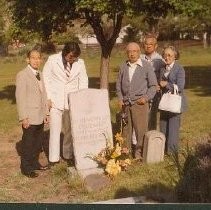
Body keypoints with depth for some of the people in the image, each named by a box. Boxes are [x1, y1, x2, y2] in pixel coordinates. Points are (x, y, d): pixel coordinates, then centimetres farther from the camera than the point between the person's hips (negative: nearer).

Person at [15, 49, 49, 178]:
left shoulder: (40, 74, 12)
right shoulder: (22, 75, -11)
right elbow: (20, 97, -14)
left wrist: (46, 113, 12)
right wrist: (23, 117, -17)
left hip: (40, 117, 7)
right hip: (30, 117, -7)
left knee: (38, 142, 15)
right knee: (28, 143, 4)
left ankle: (35, 163, 31)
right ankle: (26, 168, 16)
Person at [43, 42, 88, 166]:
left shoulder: (80, 63, -2)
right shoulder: (53, 60, -7)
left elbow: (83, 81, 5)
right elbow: (46, 78, -1)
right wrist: (48, 98, -5)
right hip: (55, 100, -2)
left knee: (71, 129, 9)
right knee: (55, 129, 1)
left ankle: (68, 154, 23)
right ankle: (54, 158, 11)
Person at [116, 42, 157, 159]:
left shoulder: (146, 66, -1)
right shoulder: (123, 67, 9)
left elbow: (153, 85, 2)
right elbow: (118, 84, 17)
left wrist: (146, 98, -10)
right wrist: (120, 98, 6)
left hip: (140, 103, -3)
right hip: (125, 103, 3)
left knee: (141, 129, -2)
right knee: (126, 128, 9)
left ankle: (139, 152, 10)